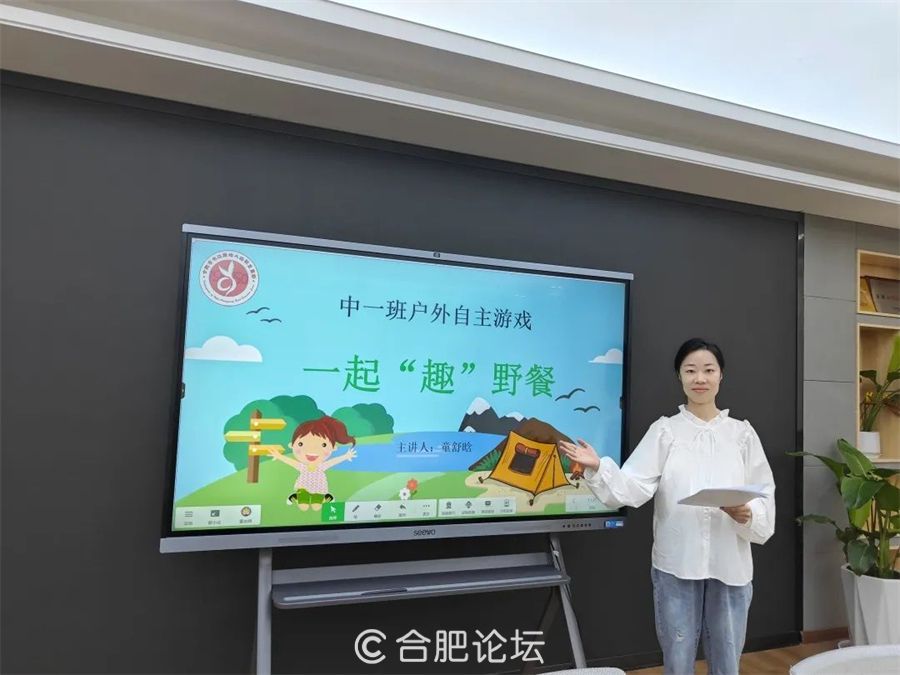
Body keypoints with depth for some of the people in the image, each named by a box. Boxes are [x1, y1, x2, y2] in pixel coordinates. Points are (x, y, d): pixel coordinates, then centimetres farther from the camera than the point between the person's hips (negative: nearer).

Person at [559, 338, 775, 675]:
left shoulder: (742, 433, 6)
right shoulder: (664, 430, 0)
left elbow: (765, 495, 5)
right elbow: (634, 488, -10)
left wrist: (748, 514, -17)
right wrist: (598, 468, -27)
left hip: (730, 565, 2)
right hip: (676, 564, -1)